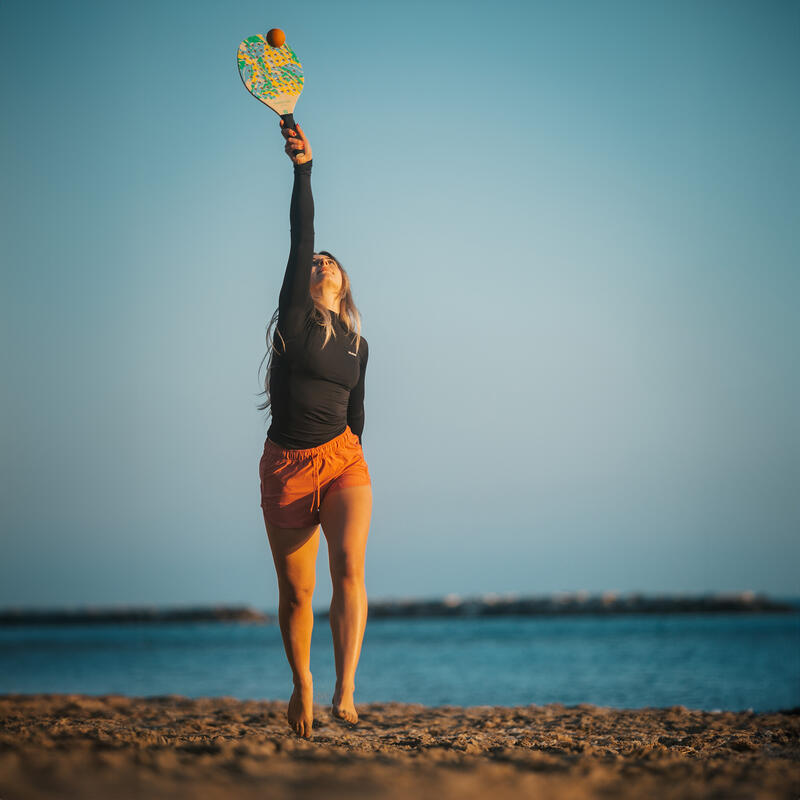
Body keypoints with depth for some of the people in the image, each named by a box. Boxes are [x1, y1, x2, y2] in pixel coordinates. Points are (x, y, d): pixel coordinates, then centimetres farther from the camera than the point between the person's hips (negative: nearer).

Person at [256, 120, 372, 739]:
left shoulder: (357, 346, 13)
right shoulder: (295, 316, 4)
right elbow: (301, 237, -7)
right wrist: (303, 170, -18)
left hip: (343, 460, 1)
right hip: (286, 466, -1)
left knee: (349, 566, -22)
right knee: (296, 592, 3)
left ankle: (345, 693, -27)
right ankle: (302, 688, 25)